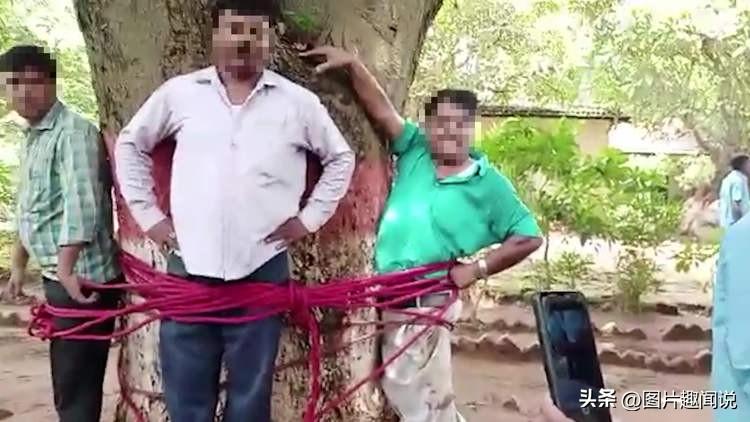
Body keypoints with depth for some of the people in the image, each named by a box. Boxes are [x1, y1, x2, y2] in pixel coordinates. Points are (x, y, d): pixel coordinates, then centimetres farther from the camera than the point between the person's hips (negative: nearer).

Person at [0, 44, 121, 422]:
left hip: (81, 278, -10)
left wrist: (66, 269, -31)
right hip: (57, 277, 10)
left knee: (74, 389, -4)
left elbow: (81, 202, -24)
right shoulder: (32, 137, 17)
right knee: (70, 381, 18)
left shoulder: (73, 132, -13)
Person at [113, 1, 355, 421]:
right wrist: (147, 213, 8)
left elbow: (341, 158, 13)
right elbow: (130, 145, 16)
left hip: (262, 270, -1)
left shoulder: (299, 102, 2)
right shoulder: (179, 92, 4)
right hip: (189, 268, 1)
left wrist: (310, 217, 5)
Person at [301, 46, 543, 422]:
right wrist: (351, 64, -9)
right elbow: (381, 109, 1)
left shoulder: (489, 185, -3)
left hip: (425, 302, -4)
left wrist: (478, 269, -7)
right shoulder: (415, 151, 5)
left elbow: (529, 237, -1)